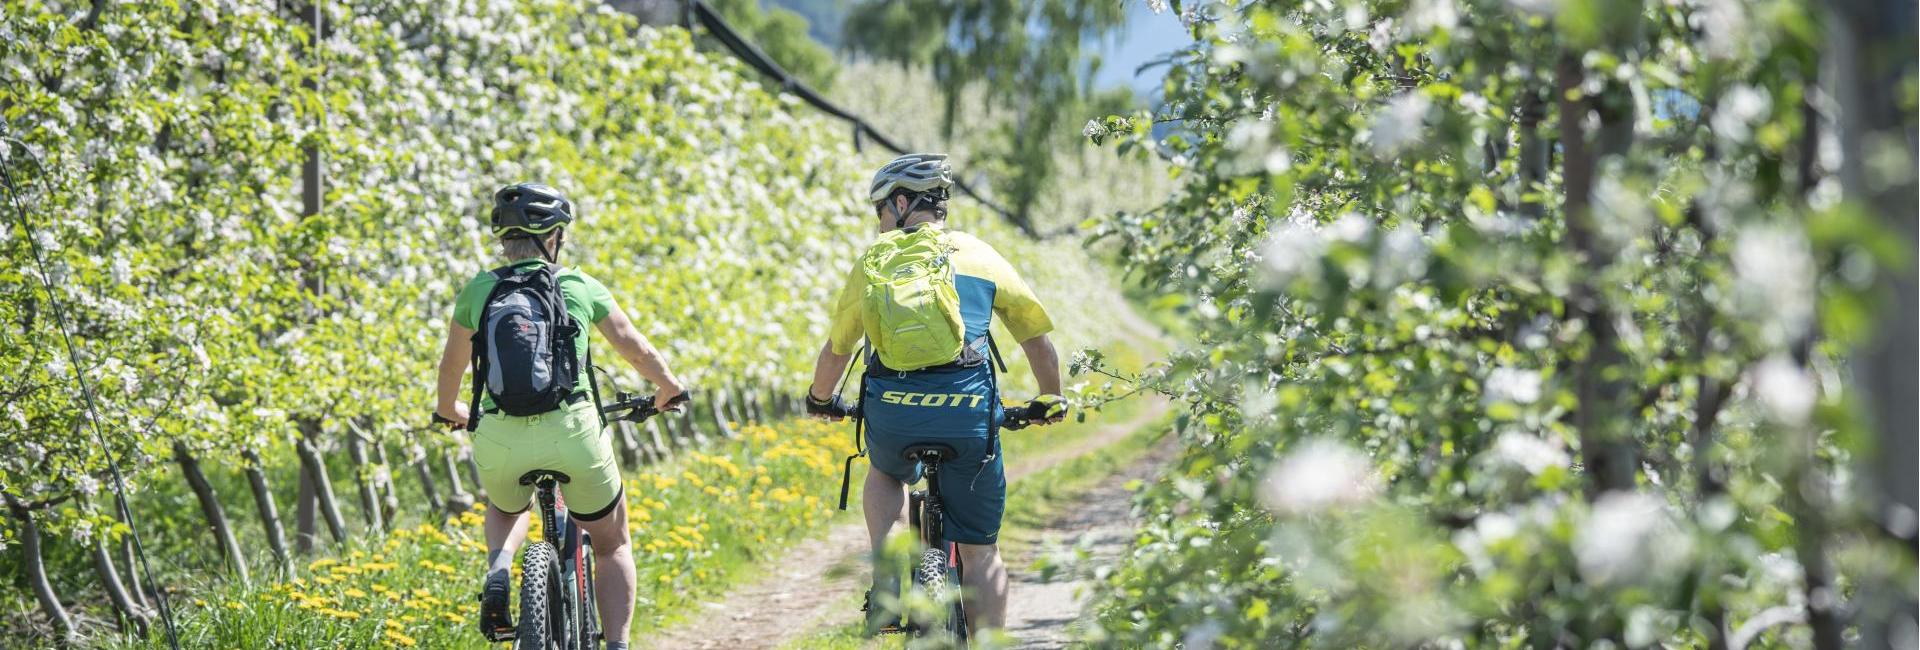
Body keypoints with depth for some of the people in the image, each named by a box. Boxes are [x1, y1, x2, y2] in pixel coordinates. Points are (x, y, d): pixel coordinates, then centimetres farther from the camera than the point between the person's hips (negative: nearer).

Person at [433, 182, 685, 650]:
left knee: (508, 509, 36)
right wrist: (668, 388, 34)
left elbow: (451, 366, 23)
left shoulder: (478, 290, 11)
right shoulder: (581, 287, 8)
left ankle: (498, 570, 7)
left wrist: (449, 411, 43)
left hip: (499, 438, 1)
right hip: (572, 431, -1)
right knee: (611, 545, 20)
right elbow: (635, 349, 14)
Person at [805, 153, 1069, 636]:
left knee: (885, 475, 35)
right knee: (981, 551, 13)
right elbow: (1038, 339, 18)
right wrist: (1051, 402, 34)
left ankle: (887, 581, 14)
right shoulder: (981, 256, 16)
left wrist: (821, 401, 38)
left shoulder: (876, 260, 14)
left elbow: (837, 349, 19)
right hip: (969, 414, -1)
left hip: (893, 413, 1)